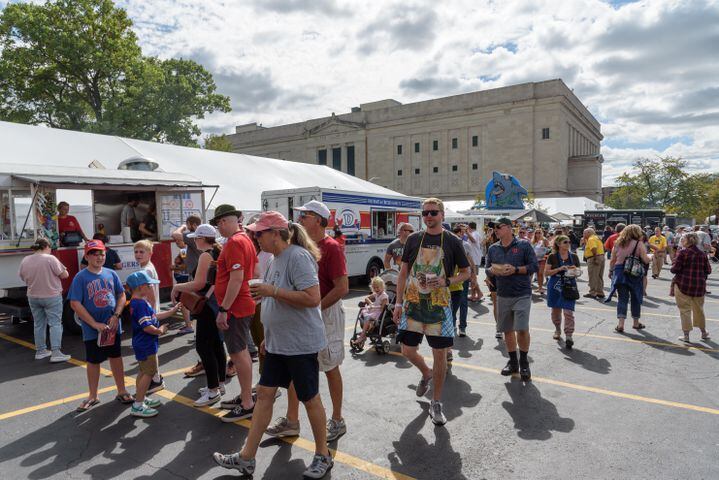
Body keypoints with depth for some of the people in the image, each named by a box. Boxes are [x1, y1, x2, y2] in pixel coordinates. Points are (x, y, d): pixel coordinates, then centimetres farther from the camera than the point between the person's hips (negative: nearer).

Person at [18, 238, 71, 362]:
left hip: (33, 297, 6)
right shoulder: (50, 258, -16)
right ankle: (55, 353, -8)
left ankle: (40, 351, 24)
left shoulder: (25, 261, 2)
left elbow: (23, 278, 13)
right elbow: (64, 275, -14)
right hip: (52, 296, -6)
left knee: (39, 324, 16)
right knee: (55, 324, -2)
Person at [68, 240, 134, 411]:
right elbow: (75, 304, -13)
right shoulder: (81, 277, -10)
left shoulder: (111, 274, 0)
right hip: (92, 329, -3)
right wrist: (95, 324, -17)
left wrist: (116, 316, -10)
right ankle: (93, 396, 29)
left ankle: (121, 392, 27)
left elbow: (122, 296, 5)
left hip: (113, 326, 3)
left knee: (116, 357, 13)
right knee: (93, 361, 11)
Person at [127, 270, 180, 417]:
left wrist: (172, 311, 19)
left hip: (142, 344, 11)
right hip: (146, 345, -11)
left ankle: (141, 398, 34)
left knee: (143, 372, 21)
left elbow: (154, 316, 18)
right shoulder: (140, 304, -23)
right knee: (149, 372, -5)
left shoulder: (140, 302, 10)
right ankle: (138, 406, 1)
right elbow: (147, 327, -29)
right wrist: (160, 330, -13)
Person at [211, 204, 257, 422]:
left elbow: (236, 279, -24)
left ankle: (247, 405, 5)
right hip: (244, 304, 10)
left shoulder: (235, 242, -17)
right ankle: (245, 396, 29)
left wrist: (223, 309, -22)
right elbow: (254, 272, 21)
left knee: (238, 353, -4)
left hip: (235, 307, -10)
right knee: (242, 351, 17)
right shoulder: (245, 239, 15)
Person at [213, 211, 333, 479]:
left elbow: (313, 298, -28)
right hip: (278, 343, 9)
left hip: (301, 344, -9)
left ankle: (323, 456, 27)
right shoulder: (276, 259, 10)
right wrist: (269, 336, 20)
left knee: (310, 398, 6)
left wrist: (272, 291, -24)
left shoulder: (297, 256, -19)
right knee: (264, 393, 12)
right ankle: (247, 458, 25)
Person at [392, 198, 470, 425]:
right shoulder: (413, 239, 4)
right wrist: (398, 302, 1)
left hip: (439, 305, -2)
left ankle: (436, 404, 20)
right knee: (408, 350, 5)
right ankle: (426, 374, 39)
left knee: (440, 353, 3)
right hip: (413, 303, 2)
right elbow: (403, 273, 7)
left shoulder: (453, 242, -1)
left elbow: (466, 272, 5)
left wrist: (446, 281, -14)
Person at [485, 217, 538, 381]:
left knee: (522, 329, -10)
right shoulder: (493, 249, 8)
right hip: (502, 295, 4)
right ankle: (513, 362, 28)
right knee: (507, 330, 11)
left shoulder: (523, 245, -4)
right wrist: (492, 270, -10)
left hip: (522, 295, -4)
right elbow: (488, 270, 13)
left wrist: (515, 269, -18)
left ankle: (524, 363, 13)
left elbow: (534, 266, -6)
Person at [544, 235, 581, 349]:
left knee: (568, 312, -10)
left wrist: (575, 271, -11)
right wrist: (559, 269, -19)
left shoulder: (574, 257, 4)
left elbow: (578, 273, 12)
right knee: (555, 310, 14)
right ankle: (557, 330, 38)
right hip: (555, 287, 0)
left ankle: (569, 336, -6)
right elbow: (546, 272, -6)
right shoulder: (552, 257, -3)